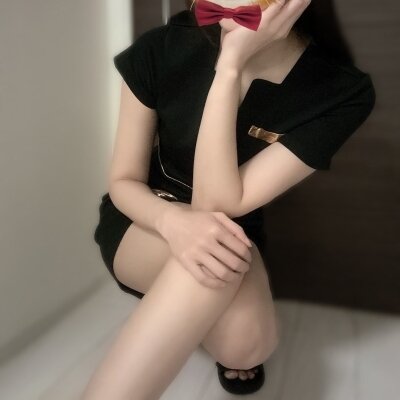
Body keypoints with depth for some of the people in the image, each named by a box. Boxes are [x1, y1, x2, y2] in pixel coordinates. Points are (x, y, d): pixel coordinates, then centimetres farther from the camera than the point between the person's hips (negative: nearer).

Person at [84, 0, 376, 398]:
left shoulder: (343, 92, -20)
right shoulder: (160, 50, -17)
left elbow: (219, 205, -26)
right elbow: (123, 181, -10)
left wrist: (229, 68, -33)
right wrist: (172, 221, -33)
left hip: (228, 242, 2)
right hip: (139, 227, -1)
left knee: (244, 344, -28)